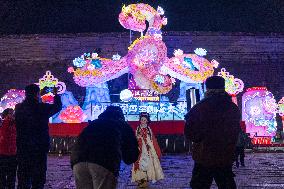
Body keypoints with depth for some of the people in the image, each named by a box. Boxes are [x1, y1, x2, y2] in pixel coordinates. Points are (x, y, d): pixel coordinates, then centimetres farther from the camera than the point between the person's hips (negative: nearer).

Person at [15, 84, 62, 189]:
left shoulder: (18, 108, -1)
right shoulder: (42, 108, -11)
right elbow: (58, 106, 6)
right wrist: (56, 94, 23)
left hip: (22, 148, 4)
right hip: (39, 148, -4)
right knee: (38, 179, 3)